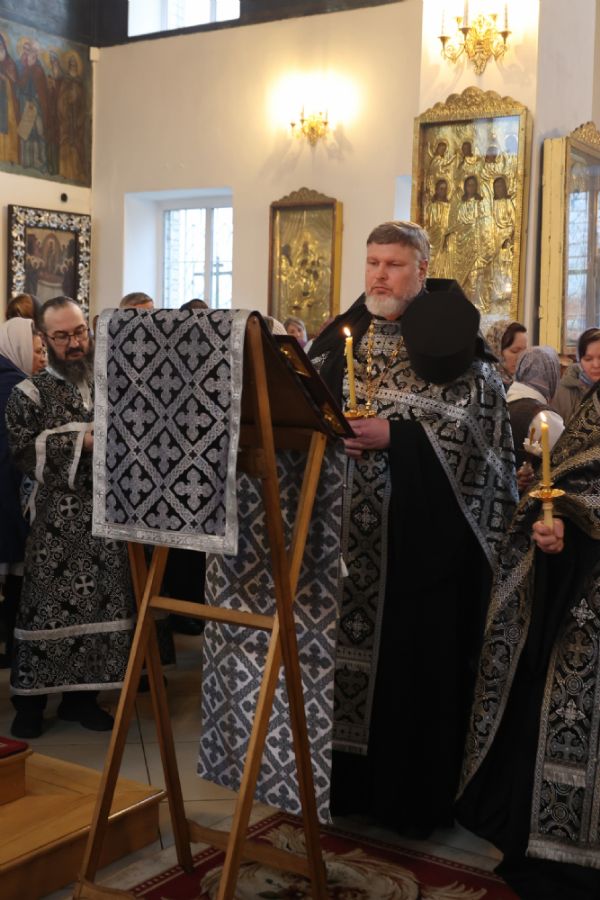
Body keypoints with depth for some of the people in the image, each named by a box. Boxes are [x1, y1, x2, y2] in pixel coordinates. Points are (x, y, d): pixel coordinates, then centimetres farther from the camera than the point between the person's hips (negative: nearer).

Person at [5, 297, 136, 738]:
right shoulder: (30, 393, 1)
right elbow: (25, 453, -10)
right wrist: (82, 442, -17)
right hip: (57, 520, -3)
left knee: (102, 603, 6)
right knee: (47, 605, -3)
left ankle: (81, 696, 18)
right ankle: (30, 700, 10)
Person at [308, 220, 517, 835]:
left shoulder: (448, 339, -2)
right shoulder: (342, 335, 12)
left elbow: (474, 420, -12)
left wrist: (393, 435, -19)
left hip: (425, 531, -4)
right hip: (352, 528, 4)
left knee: (417, 657, 2)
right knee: (347, 645, 7)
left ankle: (412, 796, 16)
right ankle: (346, 781, 22)